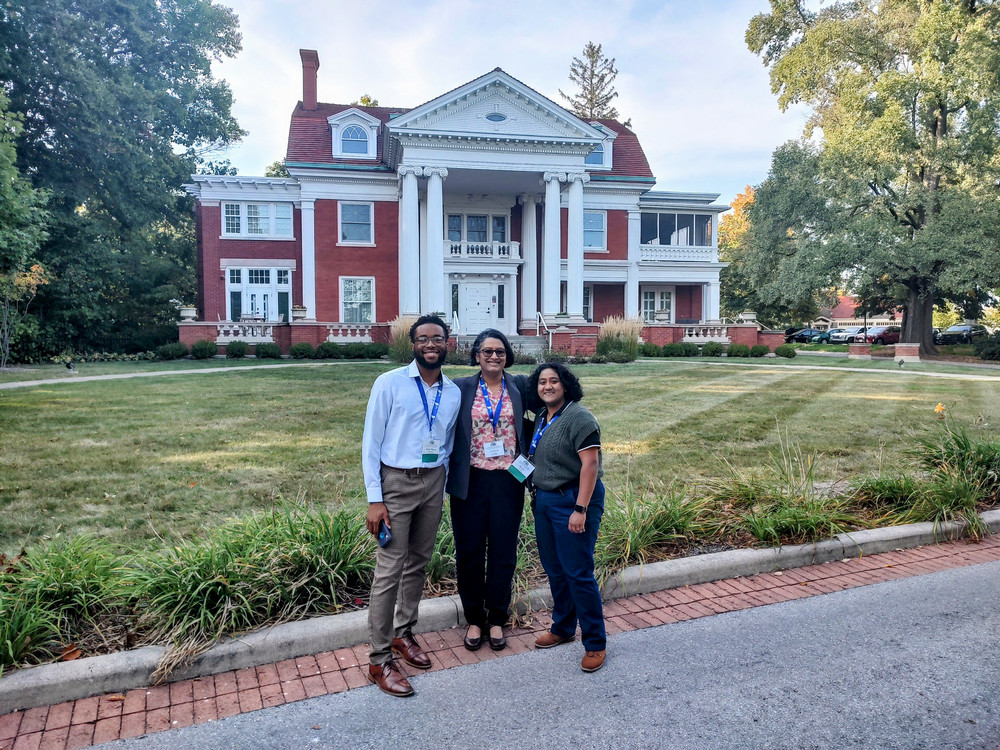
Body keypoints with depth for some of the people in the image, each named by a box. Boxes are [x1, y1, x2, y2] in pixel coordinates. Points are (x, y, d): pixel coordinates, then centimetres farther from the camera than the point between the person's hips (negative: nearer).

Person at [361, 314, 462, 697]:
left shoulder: (453, 392, 6)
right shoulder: (390, 383, -8)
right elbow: (371, 442, -8)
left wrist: (442, 488, 12)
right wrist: (374, 499, -12)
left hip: (433, 482, 5)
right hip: (396, 482, -5)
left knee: (418, 564, 15)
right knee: (389, 571, -4)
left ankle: (402, 633, 33)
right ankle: (380, 661, 7)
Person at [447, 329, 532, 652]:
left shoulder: (520, 386, 3)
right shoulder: (461, 388, -1)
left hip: (508, 480, 1)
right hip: (471, 481, -1)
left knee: (503, 552, 10)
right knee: (469, 551, 9)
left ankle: (497, 619, 27)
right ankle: (474, 619, 27)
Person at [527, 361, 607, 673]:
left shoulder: (578, 417, -15)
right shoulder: (542, 417, 11)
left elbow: (590, 464, -20)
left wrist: (580, 510, -24)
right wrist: (538, 496, 15)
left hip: (573, 500, -8)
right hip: (544, 500, 8)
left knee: (578, 573, -4)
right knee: (554, 569, 17)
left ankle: (595, 643, 10)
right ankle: (562, 628, 34)